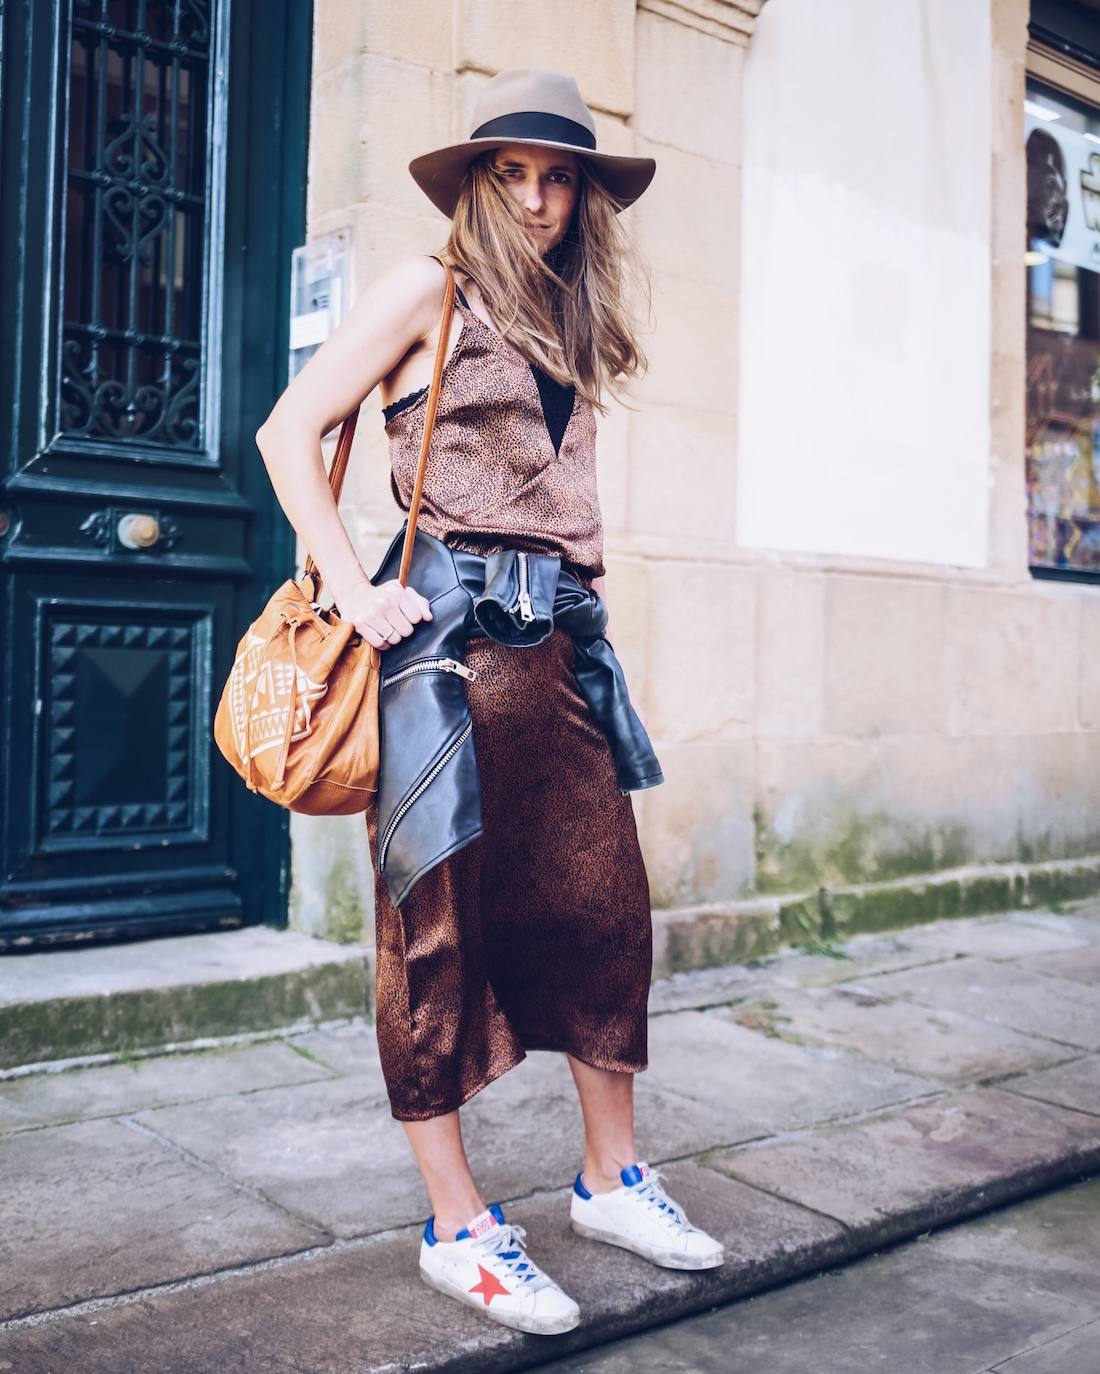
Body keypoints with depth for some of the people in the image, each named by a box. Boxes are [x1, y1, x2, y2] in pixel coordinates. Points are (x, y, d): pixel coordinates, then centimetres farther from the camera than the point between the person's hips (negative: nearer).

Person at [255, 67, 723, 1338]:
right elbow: (288, 433, -4)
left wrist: (588, 581, 15)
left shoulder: (568, 322, 20)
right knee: (444, 916, -1)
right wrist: (354, 591, -12)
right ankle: (457, 1228, 11)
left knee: (602, 900, 7)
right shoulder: (430, 289, 0)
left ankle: (612, 1179, 23)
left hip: (555, 643, 7)